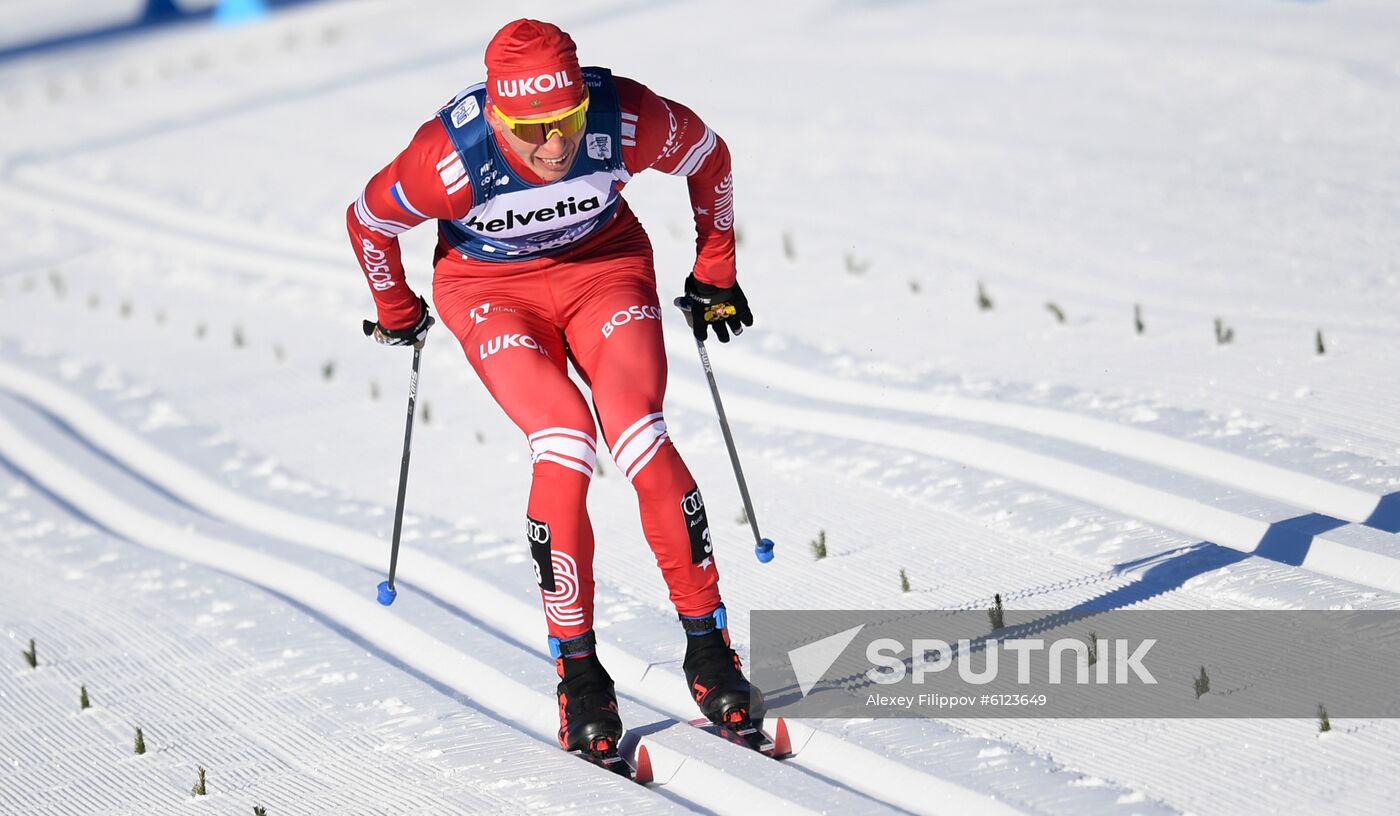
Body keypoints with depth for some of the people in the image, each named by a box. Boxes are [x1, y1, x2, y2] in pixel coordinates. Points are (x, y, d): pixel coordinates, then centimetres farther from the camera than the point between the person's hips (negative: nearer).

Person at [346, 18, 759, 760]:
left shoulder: (627, 119, -27)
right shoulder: (452, 157, -31)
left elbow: (709, 158, -4)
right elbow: (367, 220, -10)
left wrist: (715, 273, 7)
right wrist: (397, 314, 8)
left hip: (605, 267, 1)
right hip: (493, 290, -1)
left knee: (640, 438, -21)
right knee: (564, 448, -24)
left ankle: (707, 647, -10)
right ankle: (577, 671, -12)